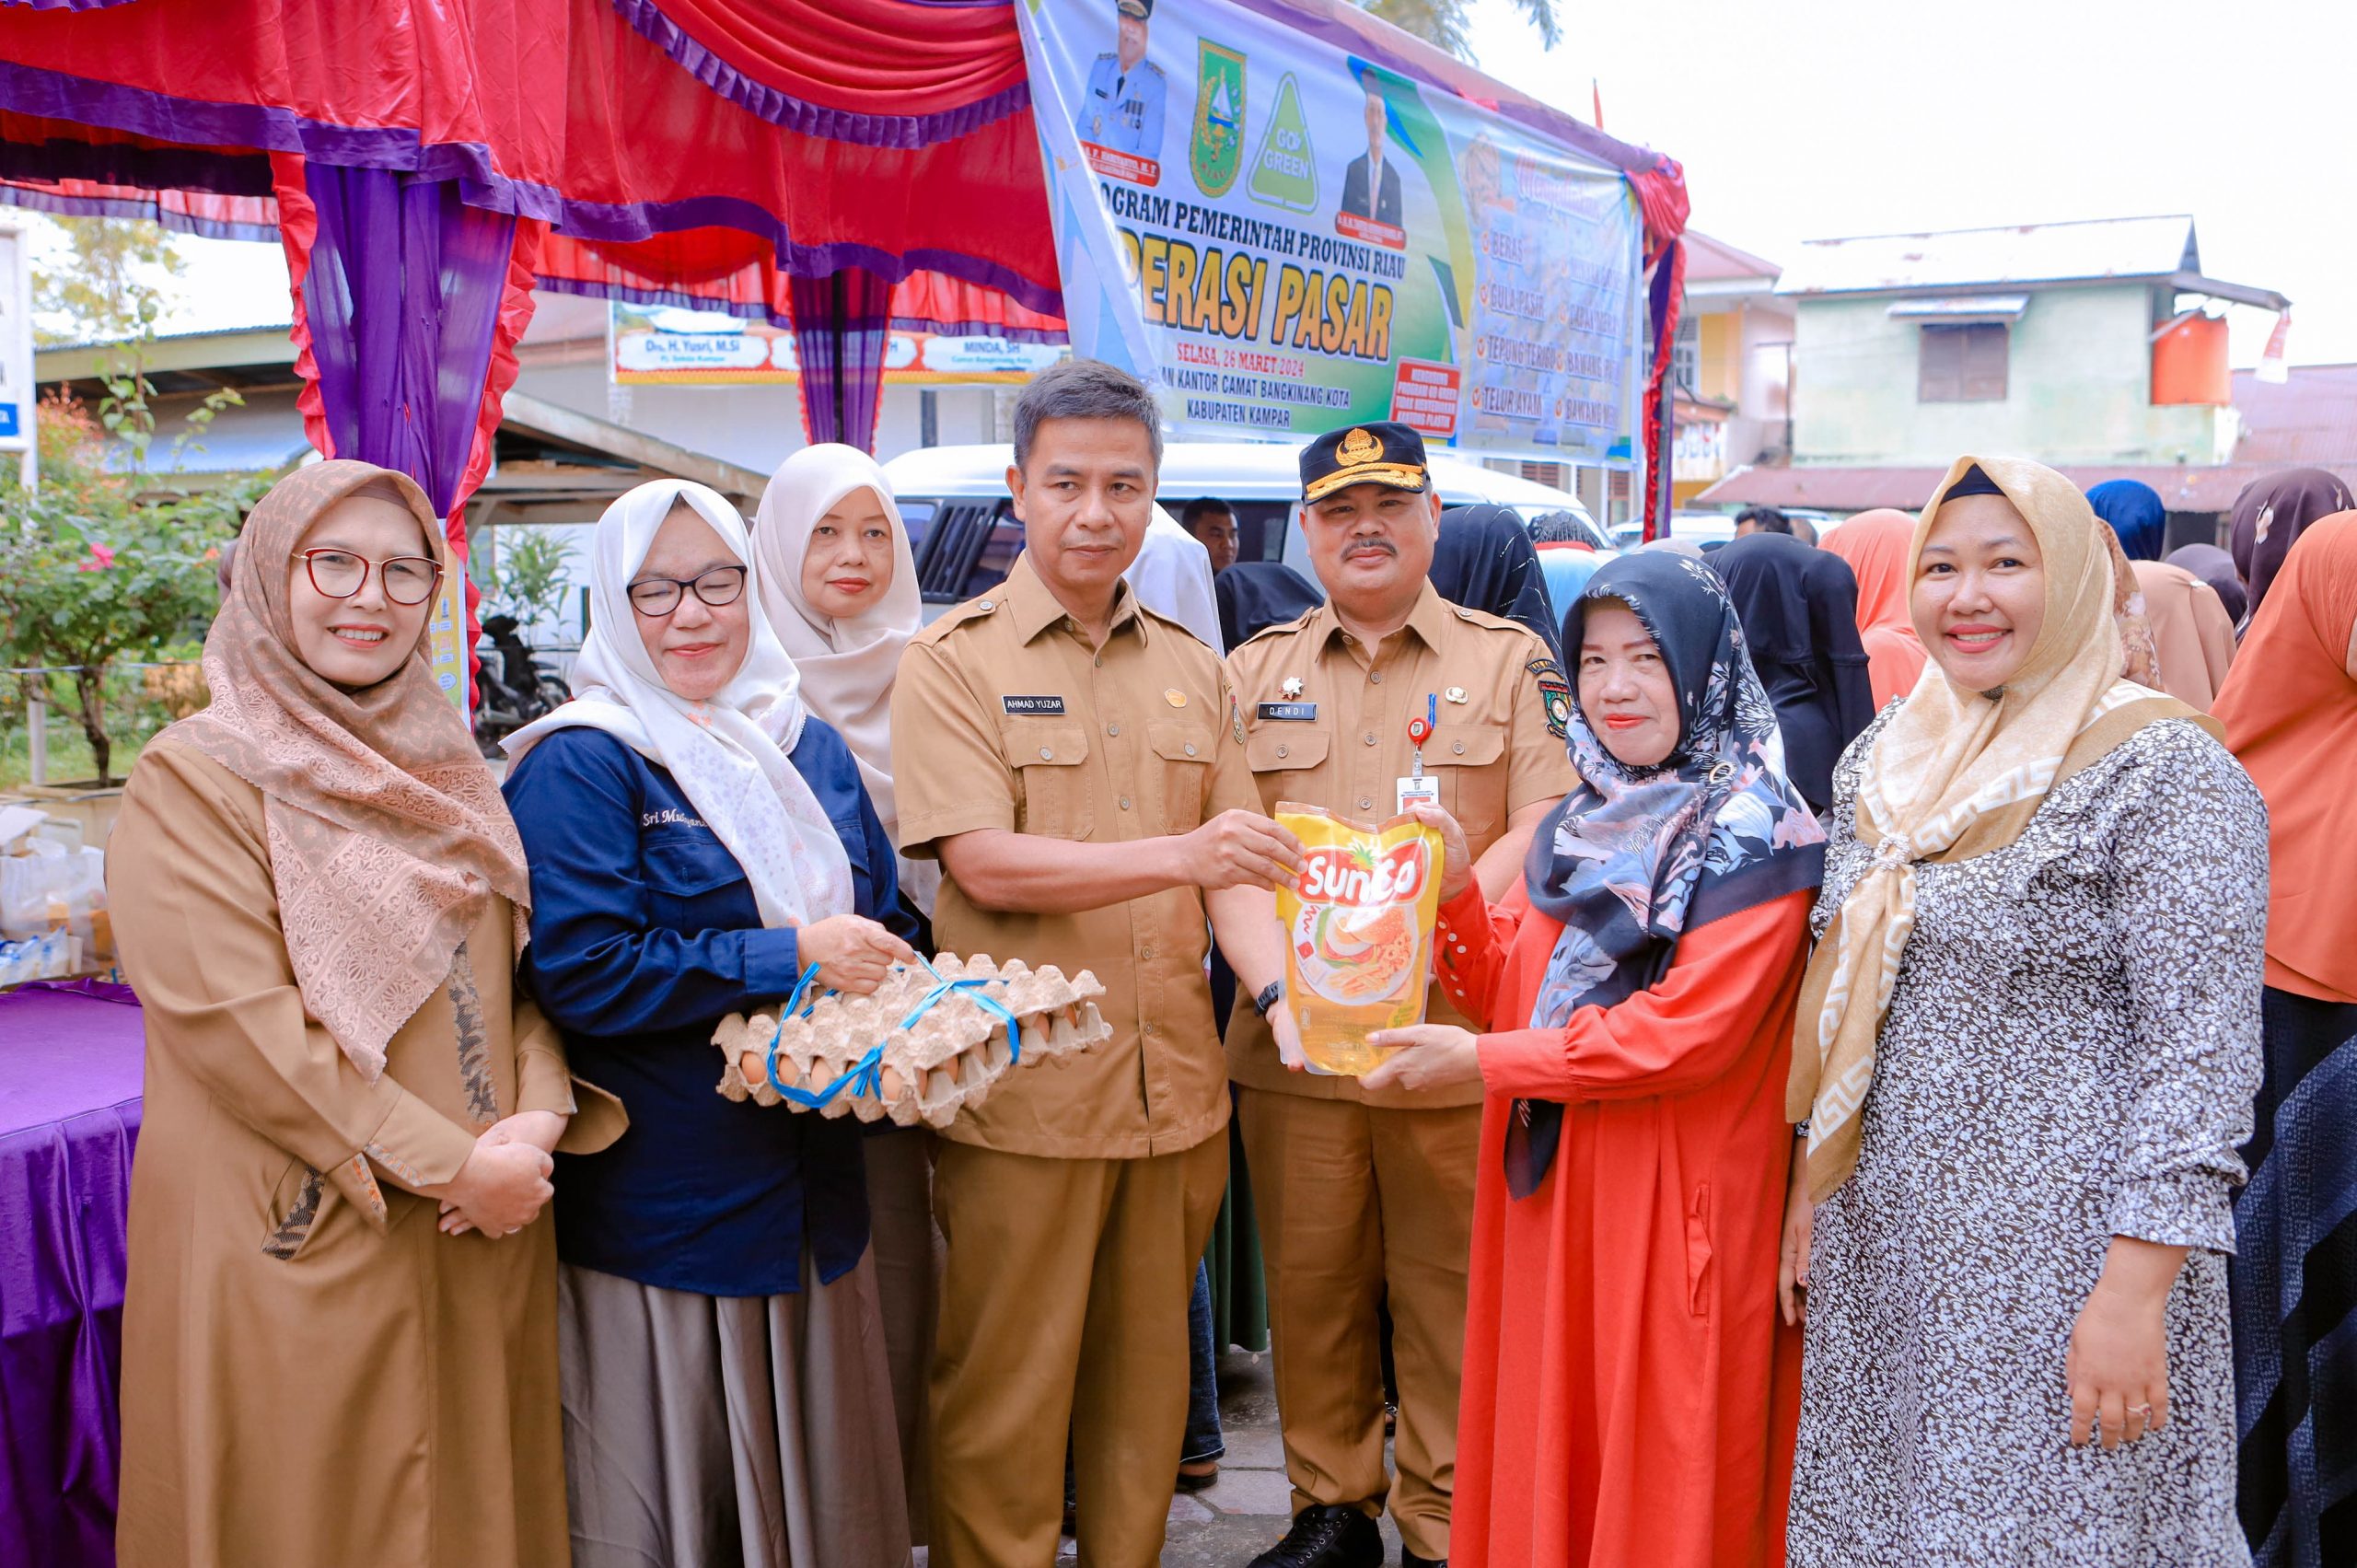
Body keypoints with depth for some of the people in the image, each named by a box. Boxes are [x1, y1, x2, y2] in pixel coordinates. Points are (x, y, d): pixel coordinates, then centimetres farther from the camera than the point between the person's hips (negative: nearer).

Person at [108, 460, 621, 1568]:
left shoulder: (445, 771, 12)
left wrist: (539, 1116, -10)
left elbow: (526, 965, 10)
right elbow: (235, 1021, -17)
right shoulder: (193, 780, -8)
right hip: (297, 1249, -5)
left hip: (482, 1245, 5)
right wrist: (451, 1166, -18)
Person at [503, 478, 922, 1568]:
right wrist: (792, 959, -19)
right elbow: (579, 973, -19)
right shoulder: (578, 765, -9)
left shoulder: (811, 749, 10)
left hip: (809, 1192, 6)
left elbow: (888, 928, 16)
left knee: (816, 1479, 16)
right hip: (657, 1207, -6)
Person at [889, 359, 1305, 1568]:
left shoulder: (1190, 668, 11)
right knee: (1004, 1401, 7)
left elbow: (1230, 867, 9)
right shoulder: (953, 659, -5)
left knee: (1146, 1380, 17)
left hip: (1174, 1091, 5)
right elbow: (985, 865, -15)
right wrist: (1178, 853, -27)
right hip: (1021, 1095, -4)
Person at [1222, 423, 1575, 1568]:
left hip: (1454, 1039, -2)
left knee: (1449, 1296, 4)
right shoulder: (1254, 671, 13)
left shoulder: (1509, 661, 7)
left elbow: (1546, 828, -3)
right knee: (1310, 1287, 10)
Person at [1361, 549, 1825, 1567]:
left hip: (1674, 1210, -6)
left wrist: (1481, 1062, -16)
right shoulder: (1579, 829, 12)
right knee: (1545, 1451, 13)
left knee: (1660, 1478, 4)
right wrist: (1455, 891, -7)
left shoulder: (1754, 842, -10)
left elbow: (1689, 1033, -19)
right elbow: (1511, 991, 11)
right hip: (1547, 1196, 6)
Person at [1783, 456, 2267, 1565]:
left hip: (2063, 1253, -6)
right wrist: (1808, 1197, 14)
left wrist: (2136, 1294, -20)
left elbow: (2201, 1047, -16)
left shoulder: (2164, 770, -12)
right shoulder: (1883, 759, 7)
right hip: (1879, 1245, 6)